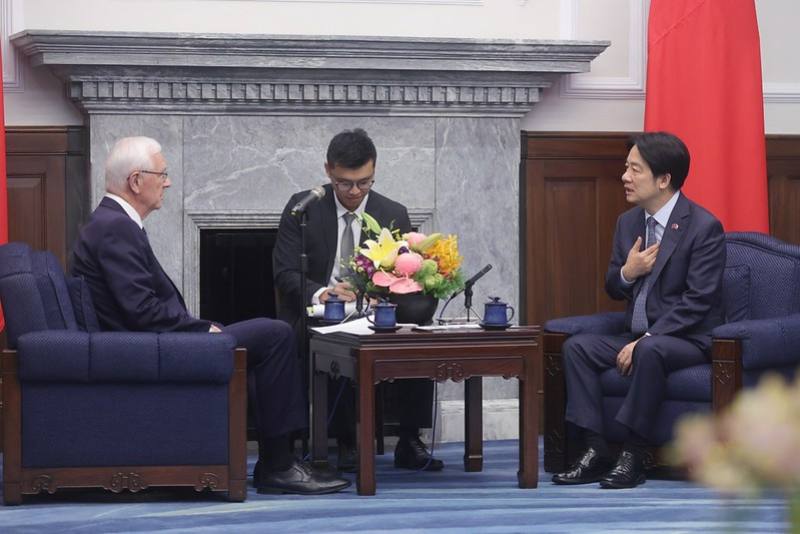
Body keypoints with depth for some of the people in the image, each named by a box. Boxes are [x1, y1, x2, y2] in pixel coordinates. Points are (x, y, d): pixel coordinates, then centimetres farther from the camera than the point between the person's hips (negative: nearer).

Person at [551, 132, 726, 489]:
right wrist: (627, 272, -9)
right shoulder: (628, 222, 9)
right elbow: (613, 290, 17)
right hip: (639, 336, 7)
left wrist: (644, 340, -23)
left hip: (688, 339, -7)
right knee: (576, 346, -13)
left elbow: (697, 301, -18)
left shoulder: (704, 227, -13)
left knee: (650, 351, -37)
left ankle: (632, 456, -29)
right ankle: (596, 452, -18)